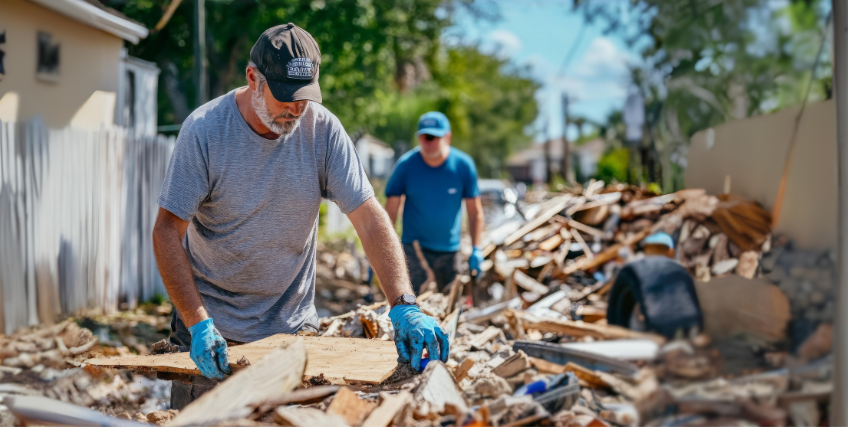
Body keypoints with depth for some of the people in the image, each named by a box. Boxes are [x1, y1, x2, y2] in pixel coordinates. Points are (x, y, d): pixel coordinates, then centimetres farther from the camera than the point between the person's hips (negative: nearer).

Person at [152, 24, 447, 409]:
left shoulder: (322, 129, -9)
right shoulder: (204, 129, -14)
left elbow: (369, 218, -11)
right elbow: (168, 232, -14)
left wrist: (404, 306, -23)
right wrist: (199, 324, -24)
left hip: (292, 324, 2)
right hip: (214, 327, -1)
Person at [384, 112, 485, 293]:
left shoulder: (463, 165, -7)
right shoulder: (406, 165, -9)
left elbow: (475, 211, 1)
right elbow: (390, 212, -6)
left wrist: (476, 249, -5)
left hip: (449, 249, 2)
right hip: (414, 246, -2)